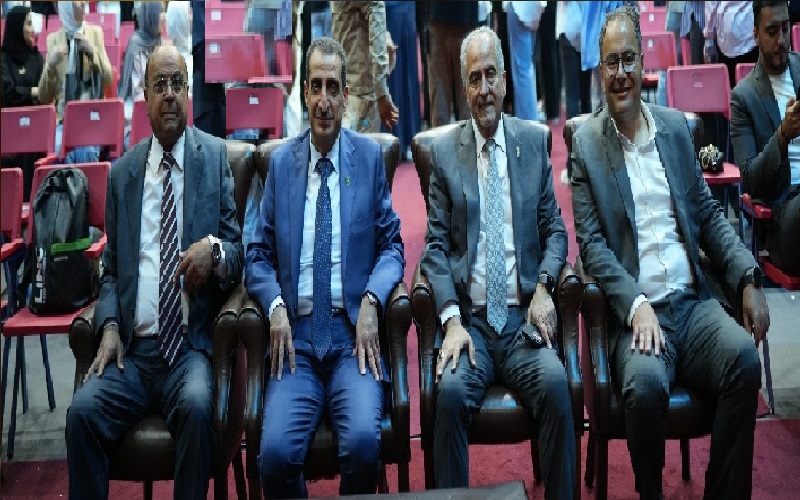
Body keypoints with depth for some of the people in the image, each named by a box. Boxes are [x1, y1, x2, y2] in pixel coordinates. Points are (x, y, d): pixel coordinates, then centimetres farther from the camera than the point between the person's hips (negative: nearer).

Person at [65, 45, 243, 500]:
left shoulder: (216, 157, 6)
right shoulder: (122, 172, 13)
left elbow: (239, 248, 5)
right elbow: (112, 267, 15)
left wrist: (213, 251, -19)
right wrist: (109, 326, -4)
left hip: (191, 346, -2)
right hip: (132, 347, 3)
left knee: (197, 405, -31)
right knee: (83, 410, -23)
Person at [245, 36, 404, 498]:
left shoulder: (370, 156, 8)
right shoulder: (281, 162, 10)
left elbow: (391, 246, 9)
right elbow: (259, 256, 11)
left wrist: (371, 301, -11)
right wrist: (275, 306, -9)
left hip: (353, 333, -1)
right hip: (296, 336, 1)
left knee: (364, 440, -27)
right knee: (275, 451, -23)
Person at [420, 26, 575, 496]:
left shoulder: (535, 141, 9)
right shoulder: (443, 152, 5)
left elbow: (555, 230, 11)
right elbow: (436, 246, 2)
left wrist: (544, 287, -8)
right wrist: (452, 321, -11)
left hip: (525, 315, 1)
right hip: (469, 318, -1)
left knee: (555, 383, -27)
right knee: (451, 390, -28)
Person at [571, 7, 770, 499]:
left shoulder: (676, 126, 13)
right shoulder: (586, 142, 2)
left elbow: (709, 214, 16)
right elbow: (591, 242, -4)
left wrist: (749, 279, 1)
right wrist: (636, 305, -18)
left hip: (694, 301, 4)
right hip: (636, 311, -4)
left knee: (745, 359, -24)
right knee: (645, 384, -32)